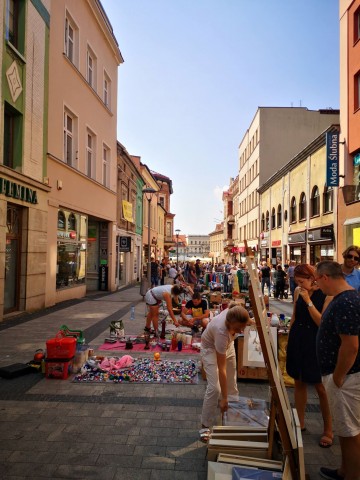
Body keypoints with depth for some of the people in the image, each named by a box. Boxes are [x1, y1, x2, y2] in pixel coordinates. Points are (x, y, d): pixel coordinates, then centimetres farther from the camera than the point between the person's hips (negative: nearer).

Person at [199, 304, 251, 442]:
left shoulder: (235, 314, -33)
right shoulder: (221, 332, -45)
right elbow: (221, 369, -37)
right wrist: (224, 398, -31)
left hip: (227, 345, 6)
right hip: (210, 348, -6)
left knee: (232, 384, 15)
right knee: (214, 388, -12)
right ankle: (205, 426, 3)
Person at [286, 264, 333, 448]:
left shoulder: (326, 295, -14)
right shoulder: (298, 292, 2)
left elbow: (322, 323, -19)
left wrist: (308, 301, -23)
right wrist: (290, 340, 14)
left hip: (315, 343, -5)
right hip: (297, 341, 5)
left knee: (321, 387, 3)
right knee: (299, 383, 15)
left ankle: (328, 430, 21)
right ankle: (300, 422, 31)